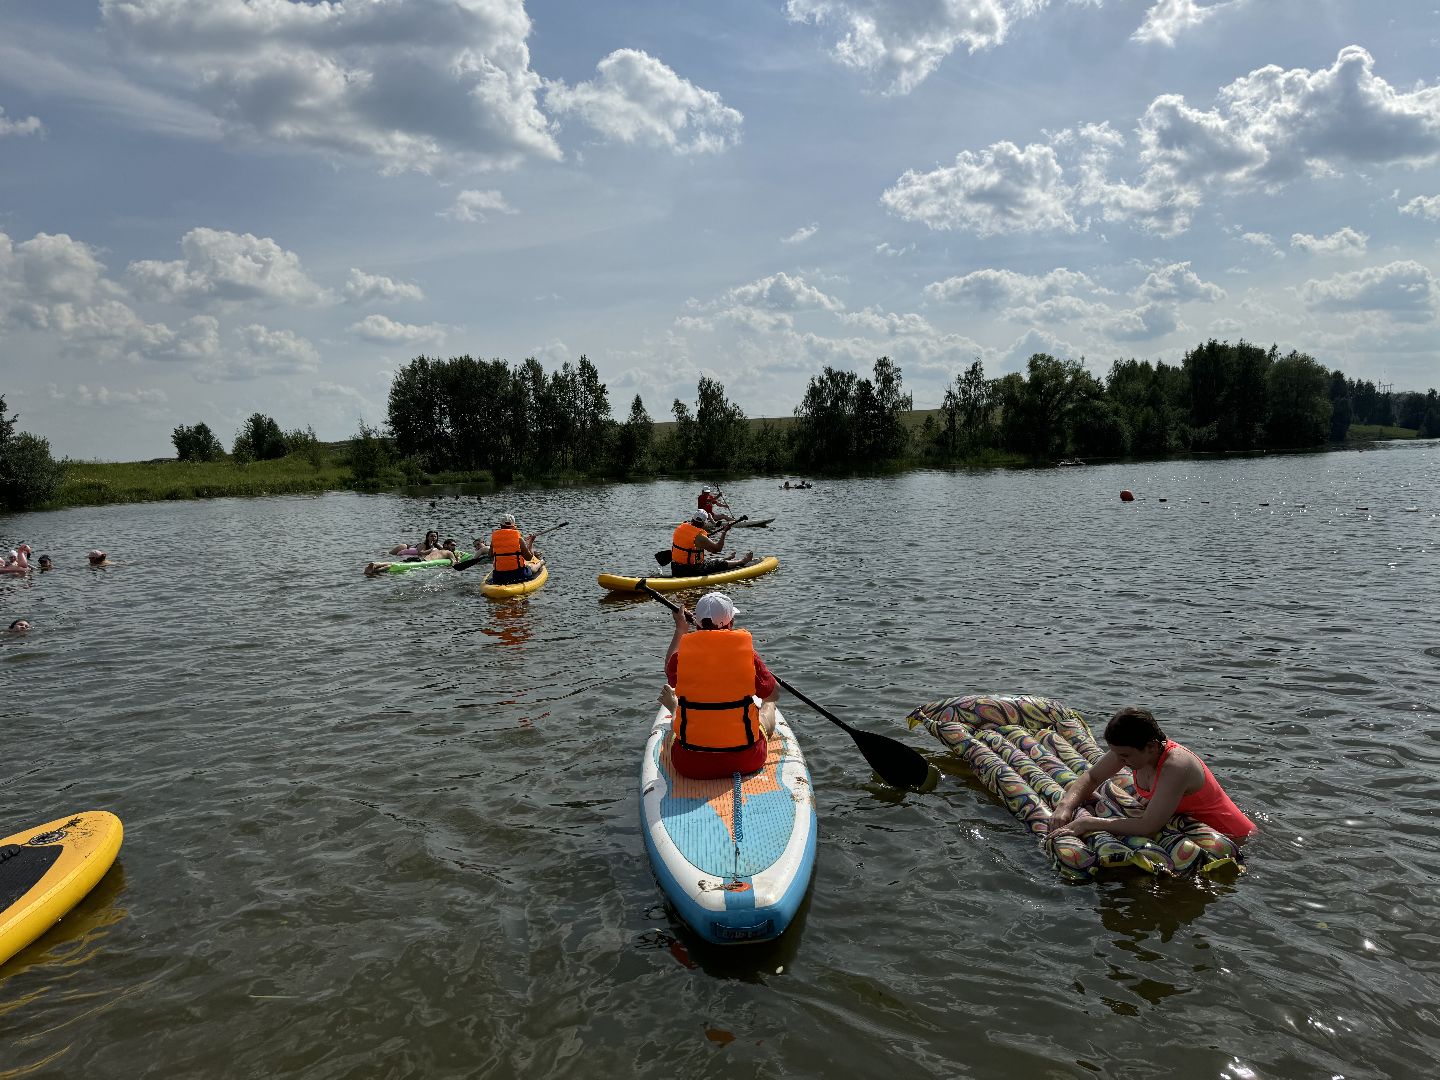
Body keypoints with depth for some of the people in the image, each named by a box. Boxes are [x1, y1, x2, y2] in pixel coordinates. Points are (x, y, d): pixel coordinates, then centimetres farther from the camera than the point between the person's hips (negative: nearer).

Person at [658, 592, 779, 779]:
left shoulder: (682, 657, -12)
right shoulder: (747, 654, -15)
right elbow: (774, 693, 1)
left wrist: (679, 631, 26)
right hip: (746, 761, 0)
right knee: (768, 705, 33)